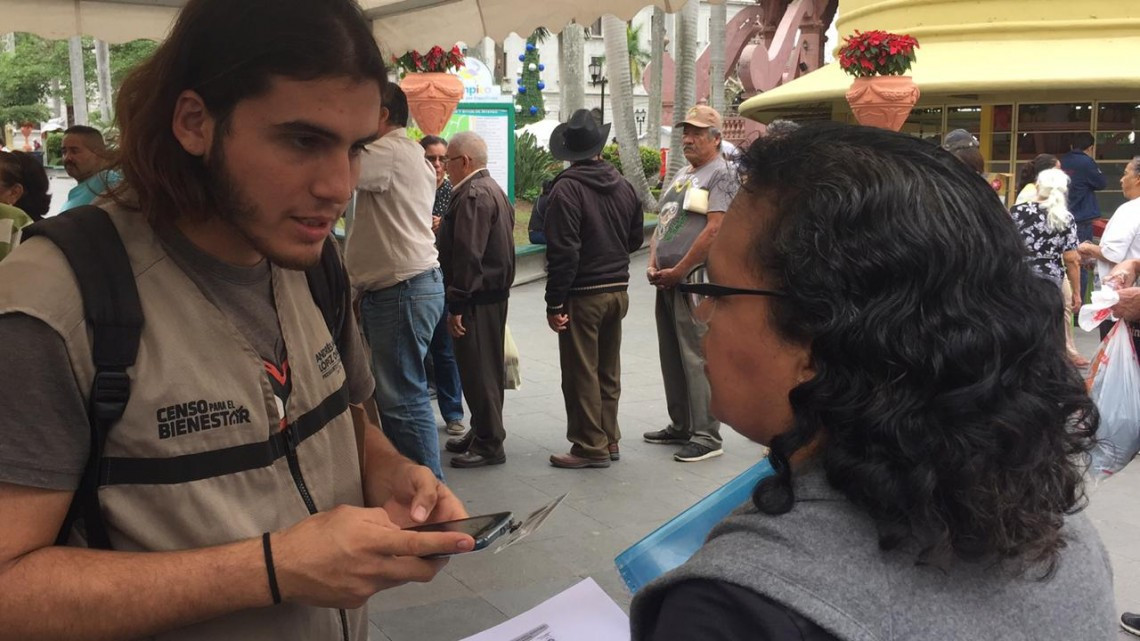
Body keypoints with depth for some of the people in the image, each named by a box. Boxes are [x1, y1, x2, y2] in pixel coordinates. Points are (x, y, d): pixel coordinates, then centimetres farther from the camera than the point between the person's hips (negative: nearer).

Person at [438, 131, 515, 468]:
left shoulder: (473, 196, -17)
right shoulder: (493, 189, 16)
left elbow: (467, 256, -23)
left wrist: (456, 305, -22)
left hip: (477, 297, -11)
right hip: (494, 292, 11)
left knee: (478, 369, -4)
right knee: (487, 366, 17)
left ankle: (489, 444, 3)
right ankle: (482, 432, 28)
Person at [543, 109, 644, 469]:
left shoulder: (567, 188, -15)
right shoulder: (623, 186, 5)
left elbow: (563, 252, -18)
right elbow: (636, 238, 13)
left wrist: (554, 303, -15)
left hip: (583, 294, -7)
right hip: (618, 290, 7)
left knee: (581, 372, 3)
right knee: (609, 370, 16)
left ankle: (591, 447, 9)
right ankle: (609, 440, 25)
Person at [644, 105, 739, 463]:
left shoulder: (720, 175, -8)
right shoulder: (681, 175, 19)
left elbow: (714, 230, -18)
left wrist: (678, 271, -15)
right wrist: (653, 266, 6)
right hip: (668, 281, 9)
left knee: (697, 358, -8)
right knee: (672, 356, 14)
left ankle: (707, 436, -2)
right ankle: (680, 427, 25)